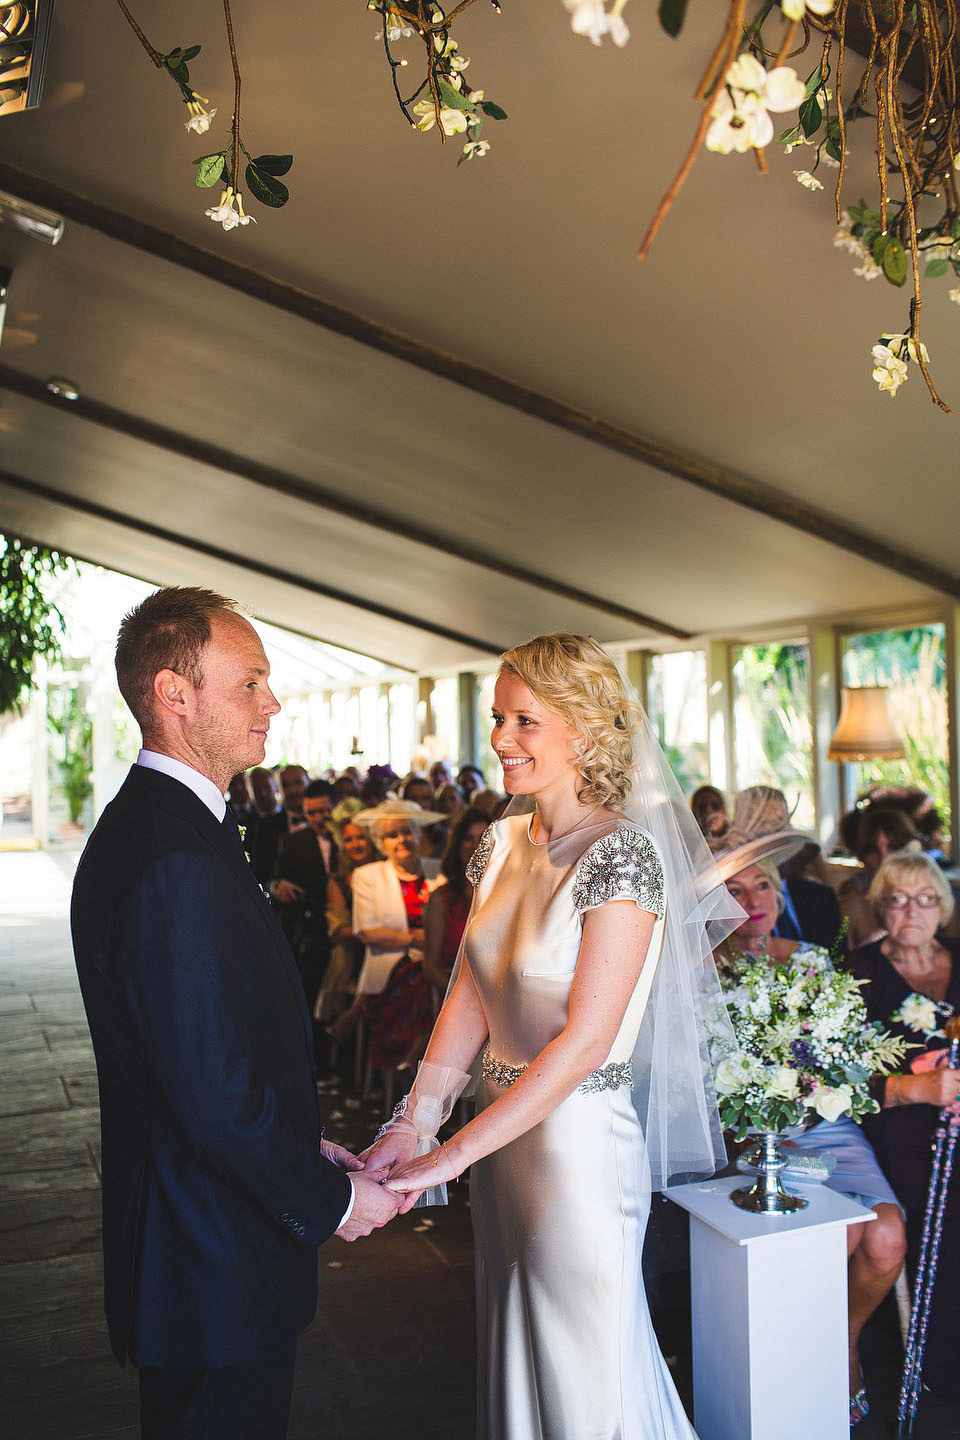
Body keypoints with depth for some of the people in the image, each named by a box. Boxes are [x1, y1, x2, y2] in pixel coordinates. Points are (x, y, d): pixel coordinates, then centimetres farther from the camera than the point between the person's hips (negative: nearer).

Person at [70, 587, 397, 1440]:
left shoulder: (142, 825, 5)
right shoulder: (176, 864, -29)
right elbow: (216, 1093, -29)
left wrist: (304, 1145, 9)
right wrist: (328, 1200, -14)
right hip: (219, 1266, -10)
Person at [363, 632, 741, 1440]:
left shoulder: (622, 855, -19)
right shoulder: (503, 844, 2)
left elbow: (585, 1040, -22)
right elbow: (471, 998, 3)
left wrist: (445, 1159, -21)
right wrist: (410, 1124, -7)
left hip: (580, 1140, -6)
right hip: (503, 1129, 7)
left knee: (585, 1374, 12)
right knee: (514, 1354, 23)